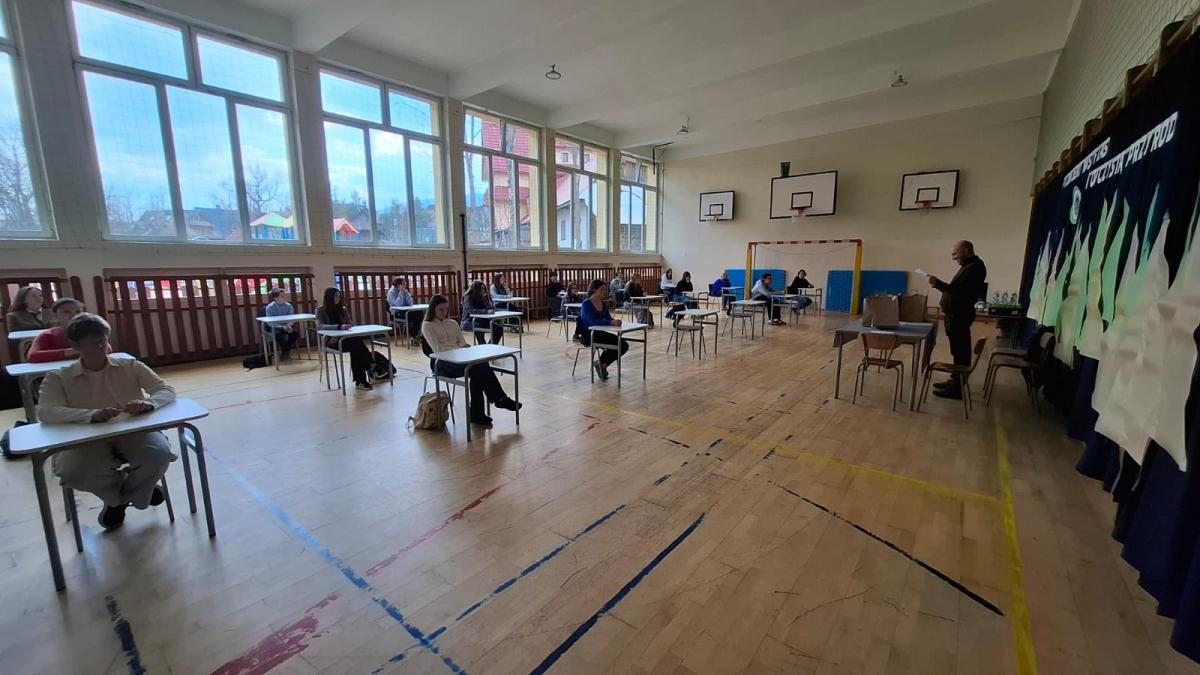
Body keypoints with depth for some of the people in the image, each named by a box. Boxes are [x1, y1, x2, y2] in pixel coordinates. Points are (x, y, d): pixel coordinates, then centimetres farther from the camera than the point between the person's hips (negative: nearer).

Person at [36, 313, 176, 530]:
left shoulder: (131, 367, 7)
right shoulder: (58, 378, 4)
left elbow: (167, 390, -1)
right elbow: (45, 412, -13)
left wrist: (148, 403, -26)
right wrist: (91, 415, -34)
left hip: (133, 431, 0)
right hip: (87, 439, 0)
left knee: (160, 454, -30)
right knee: (70, 471, -32)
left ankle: (119, 498, 6)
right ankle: (131, 493, 2)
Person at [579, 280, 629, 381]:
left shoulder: (603, 303, 8)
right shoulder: (587, 304, -16)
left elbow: (608, 318, 3)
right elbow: (593, 321, -28)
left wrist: (615, 321, -21)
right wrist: (611, 322, -36)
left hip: (599, 333, 8)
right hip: (588, 335, -8)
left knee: (624, 345, -3)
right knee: (616, 343, -25)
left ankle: (601, 363, 9)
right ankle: (601, 363, -1)